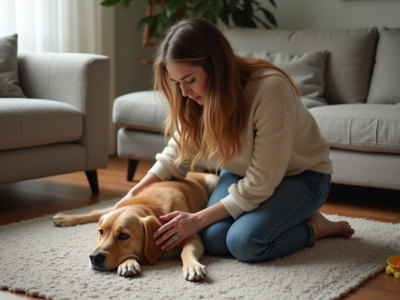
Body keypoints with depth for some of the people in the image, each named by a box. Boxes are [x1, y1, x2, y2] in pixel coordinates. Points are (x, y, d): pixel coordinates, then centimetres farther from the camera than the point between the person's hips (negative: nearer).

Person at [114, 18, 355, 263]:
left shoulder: (270, 89, -34)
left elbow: (260, 183, -30)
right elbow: (177, 154, 0)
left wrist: (198, 219, -27)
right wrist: (135, 193, -15)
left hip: (301, 173, -6)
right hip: (242, 171, 6)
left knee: (245, 242, -28)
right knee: (215, 241, -20)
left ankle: (315, 226, -2)